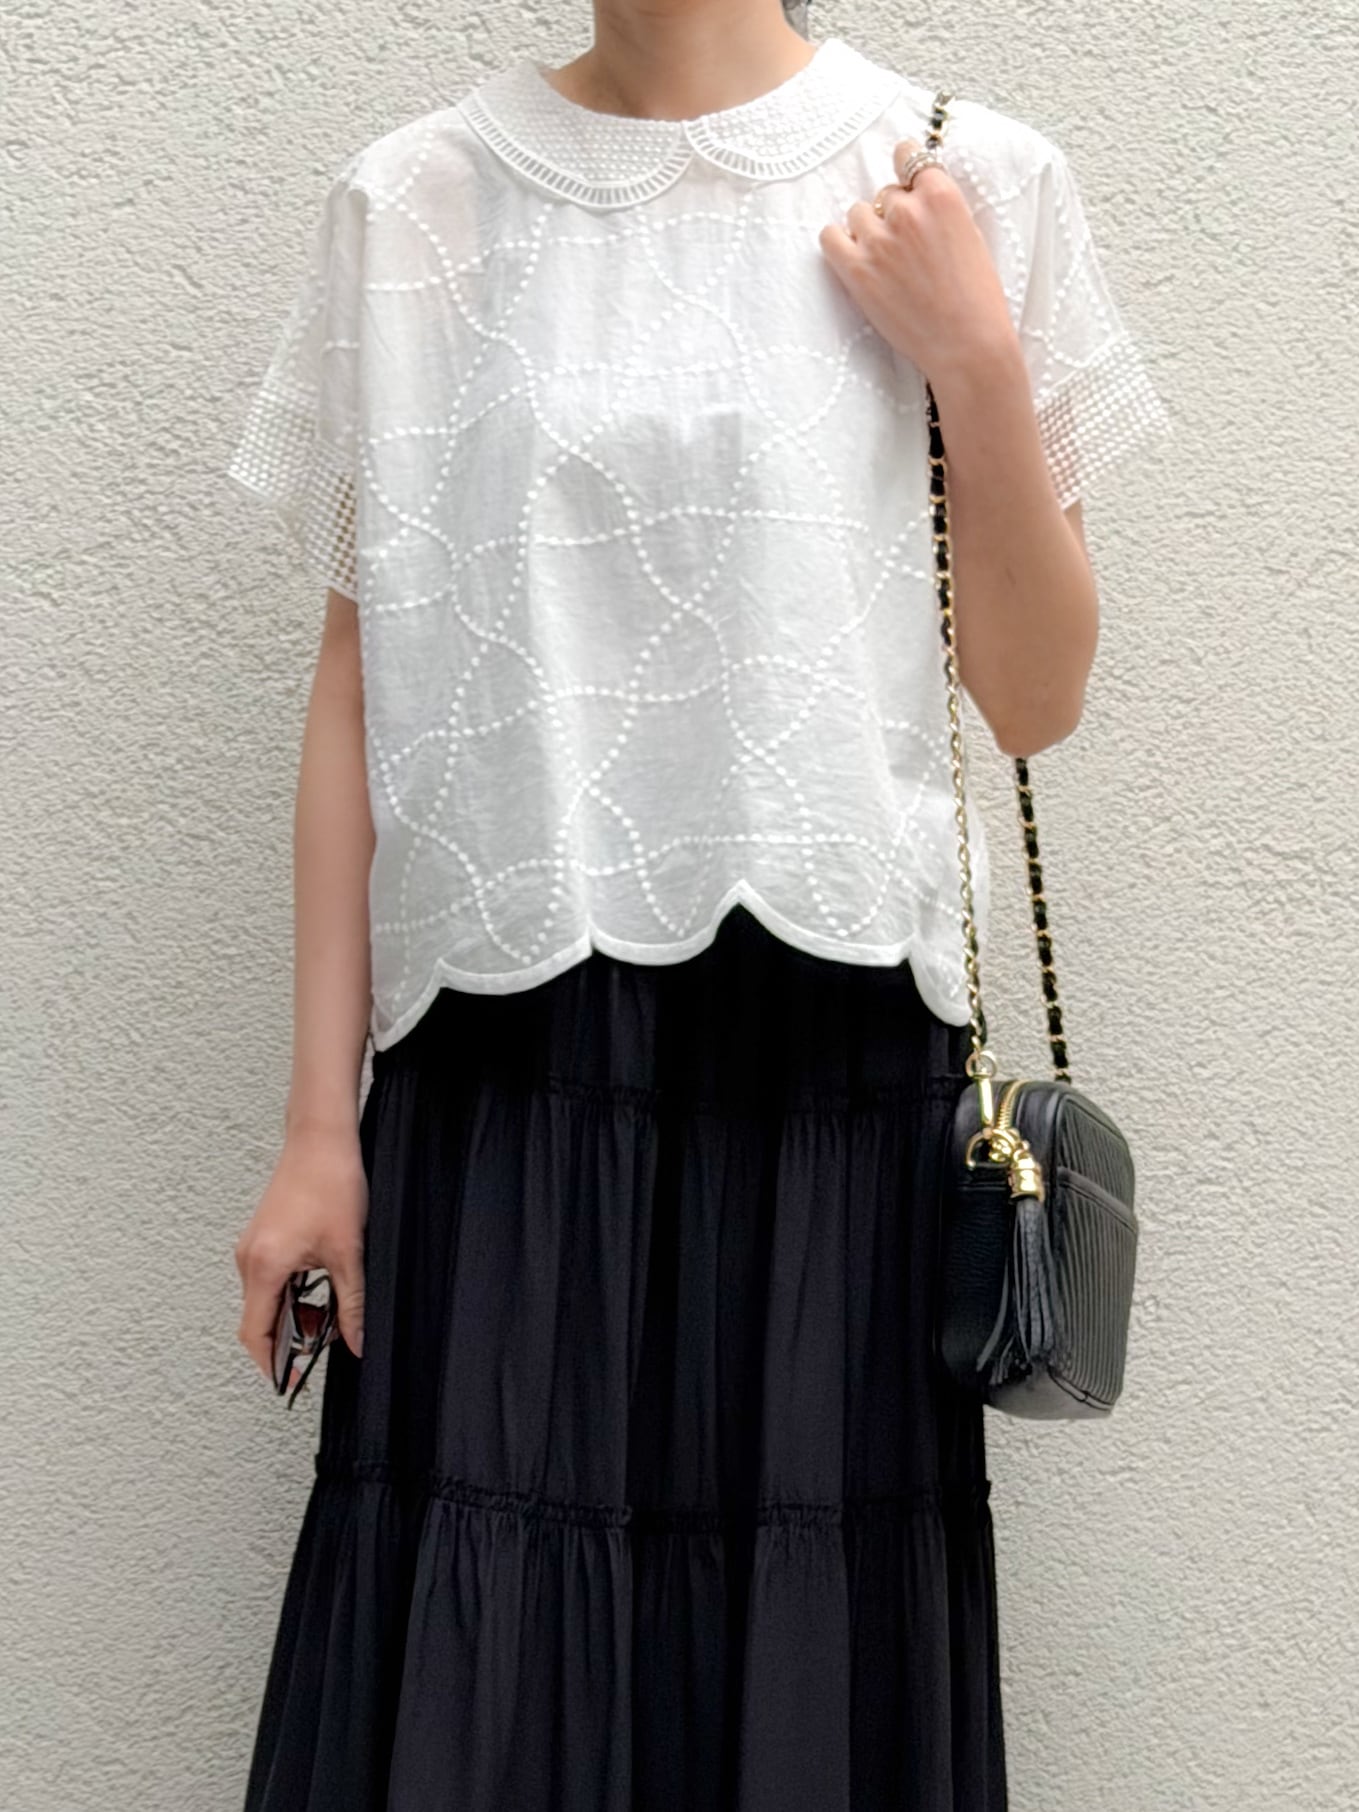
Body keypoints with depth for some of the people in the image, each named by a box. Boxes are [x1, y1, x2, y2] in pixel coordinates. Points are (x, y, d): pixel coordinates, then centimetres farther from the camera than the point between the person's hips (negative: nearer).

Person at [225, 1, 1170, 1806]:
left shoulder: (970, 186, 3)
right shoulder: (410, 205, 5)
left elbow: (1037, 699, 4)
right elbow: (359, 683, 6)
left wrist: (977, 365, -9)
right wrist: (321, 1122, 4)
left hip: (830, 1058, 0)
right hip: (504, 1053, 1)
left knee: (813, 1651, 4)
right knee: (471, 1660, 1)